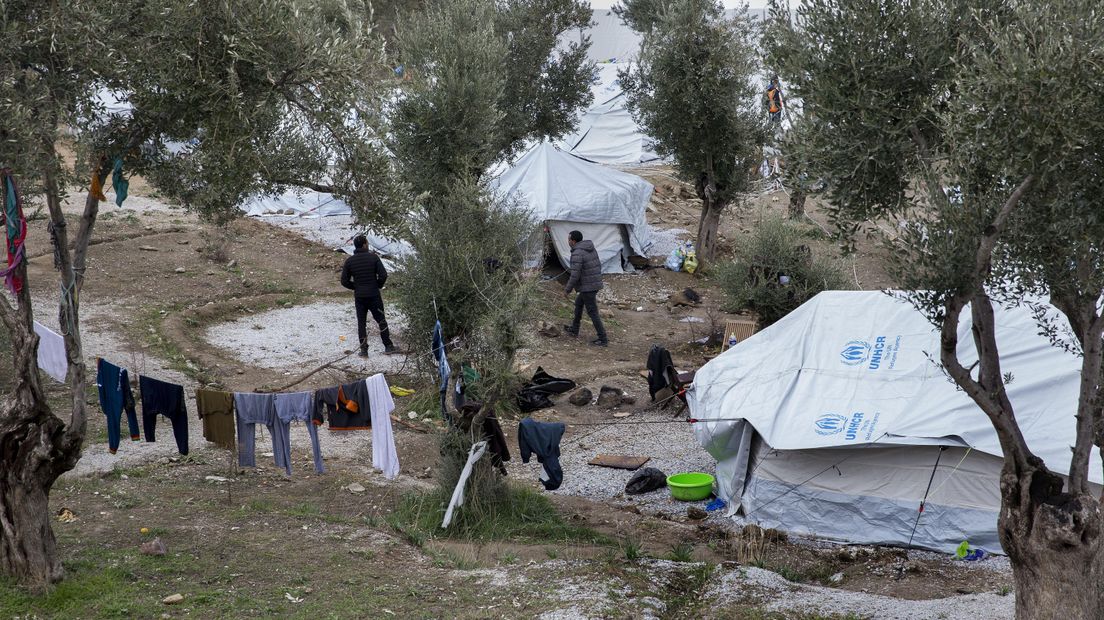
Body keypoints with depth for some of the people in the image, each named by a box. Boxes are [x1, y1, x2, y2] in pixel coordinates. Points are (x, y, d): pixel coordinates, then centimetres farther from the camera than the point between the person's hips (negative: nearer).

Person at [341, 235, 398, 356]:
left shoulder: (349, 261, -1)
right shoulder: (373, 257, -8)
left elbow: (344, 281, -1)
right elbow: (383, 275, -13)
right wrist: (378, 286, 5)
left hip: (359, 297, 2)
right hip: (374, 295, -2)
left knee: (361, 322, 9)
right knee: (381, 320, 10)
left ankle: (363, 350, 7)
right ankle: (388, 346, 13)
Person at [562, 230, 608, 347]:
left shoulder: (577, 253, -20)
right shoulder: (591, 249, 8)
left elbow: (575, 275, -22)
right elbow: (598, 265, 15)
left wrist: (567, 290, -12)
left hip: (587, 287, -9)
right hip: (596, 284, 10)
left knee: (592, 312, -2)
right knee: (578, 303, 27)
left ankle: (603, 339, 0)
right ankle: (574, 329, 39)